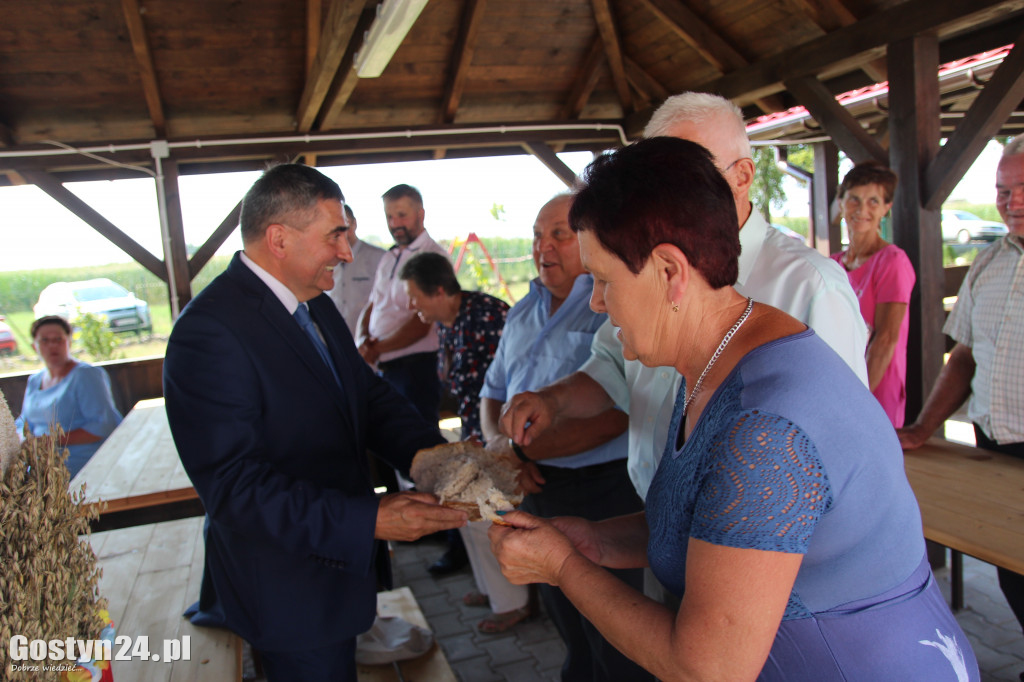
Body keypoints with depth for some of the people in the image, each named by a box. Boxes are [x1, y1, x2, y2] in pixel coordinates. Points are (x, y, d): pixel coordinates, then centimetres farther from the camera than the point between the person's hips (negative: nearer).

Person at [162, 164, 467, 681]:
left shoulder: (316, 308, 4)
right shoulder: (208, 333, -25)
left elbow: (368, 394, 3)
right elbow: (234, 486, -28)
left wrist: (430, 452, -16)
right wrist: (370, 520, -31)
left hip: (341, 556, 8)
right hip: (288, 596, -8)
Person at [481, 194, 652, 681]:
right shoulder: (524, 312, 11)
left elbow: (612, 415, -24)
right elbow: (492, 393, 16)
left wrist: (521, 450, -20)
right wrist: (498, 445, -5)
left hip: (601, 491, -7)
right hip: (536, 488, 7)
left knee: (614, 642, 10)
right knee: (563, 618, 24)